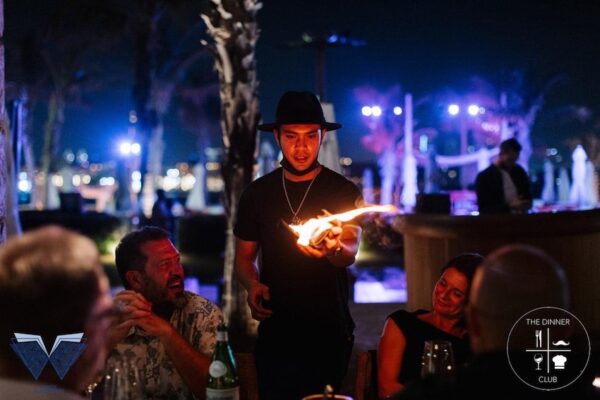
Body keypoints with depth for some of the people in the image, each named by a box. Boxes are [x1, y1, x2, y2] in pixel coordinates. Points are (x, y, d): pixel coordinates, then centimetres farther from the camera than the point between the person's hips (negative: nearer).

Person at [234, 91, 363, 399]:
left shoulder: (343, 191, -2)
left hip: (329, 331, -2)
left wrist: (335, 250, -40)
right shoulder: (257, 193, 5)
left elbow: (351, 253, -16)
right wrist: (253, 285, -10)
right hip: (275, 330, 2)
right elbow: (244, 255, 12)